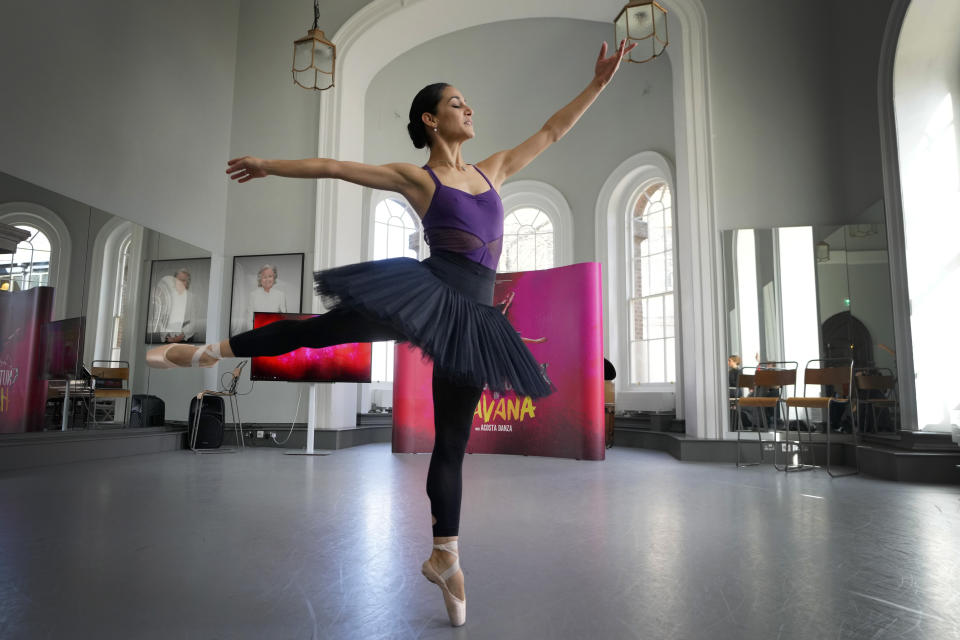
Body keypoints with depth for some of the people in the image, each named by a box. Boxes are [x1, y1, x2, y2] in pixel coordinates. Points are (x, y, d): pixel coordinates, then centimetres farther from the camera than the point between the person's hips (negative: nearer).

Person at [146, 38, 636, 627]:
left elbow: (552, 131, 23)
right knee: (319, 329, -8)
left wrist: (599, 84, 22)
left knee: (452, 439, 8)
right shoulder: (416, 177, 6)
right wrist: (270, 165, 10)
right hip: (429, 292, -3)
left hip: (472, 314, 4)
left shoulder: (493, 170, 19)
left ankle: (445, 555, 18)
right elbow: (335, 167, 7)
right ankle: (208, 350, 16)